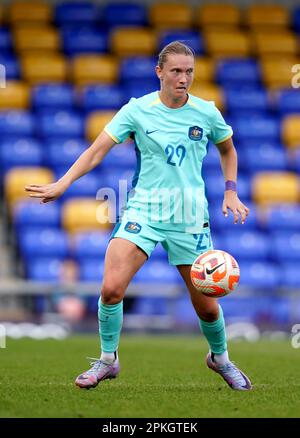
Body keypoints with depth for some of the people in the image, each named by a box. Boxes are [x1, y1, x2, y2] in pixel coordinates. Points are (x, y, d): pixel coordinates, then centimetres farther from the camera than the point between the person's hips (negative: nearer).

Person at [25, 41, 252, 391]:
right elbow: (97, 150, -5)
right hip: (143, 210, -1)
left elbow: (227, 149, 20)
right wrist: (61, 185, -15)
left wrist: (230, 192, 9)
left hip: (190, 217, 1)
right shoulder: (137, 110, -4)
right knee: (111, 288, -19)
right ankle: (107, 360, 3)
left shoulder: (206, 112, 1)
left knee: (207, 306, 2)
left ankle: (220, 358, 33)